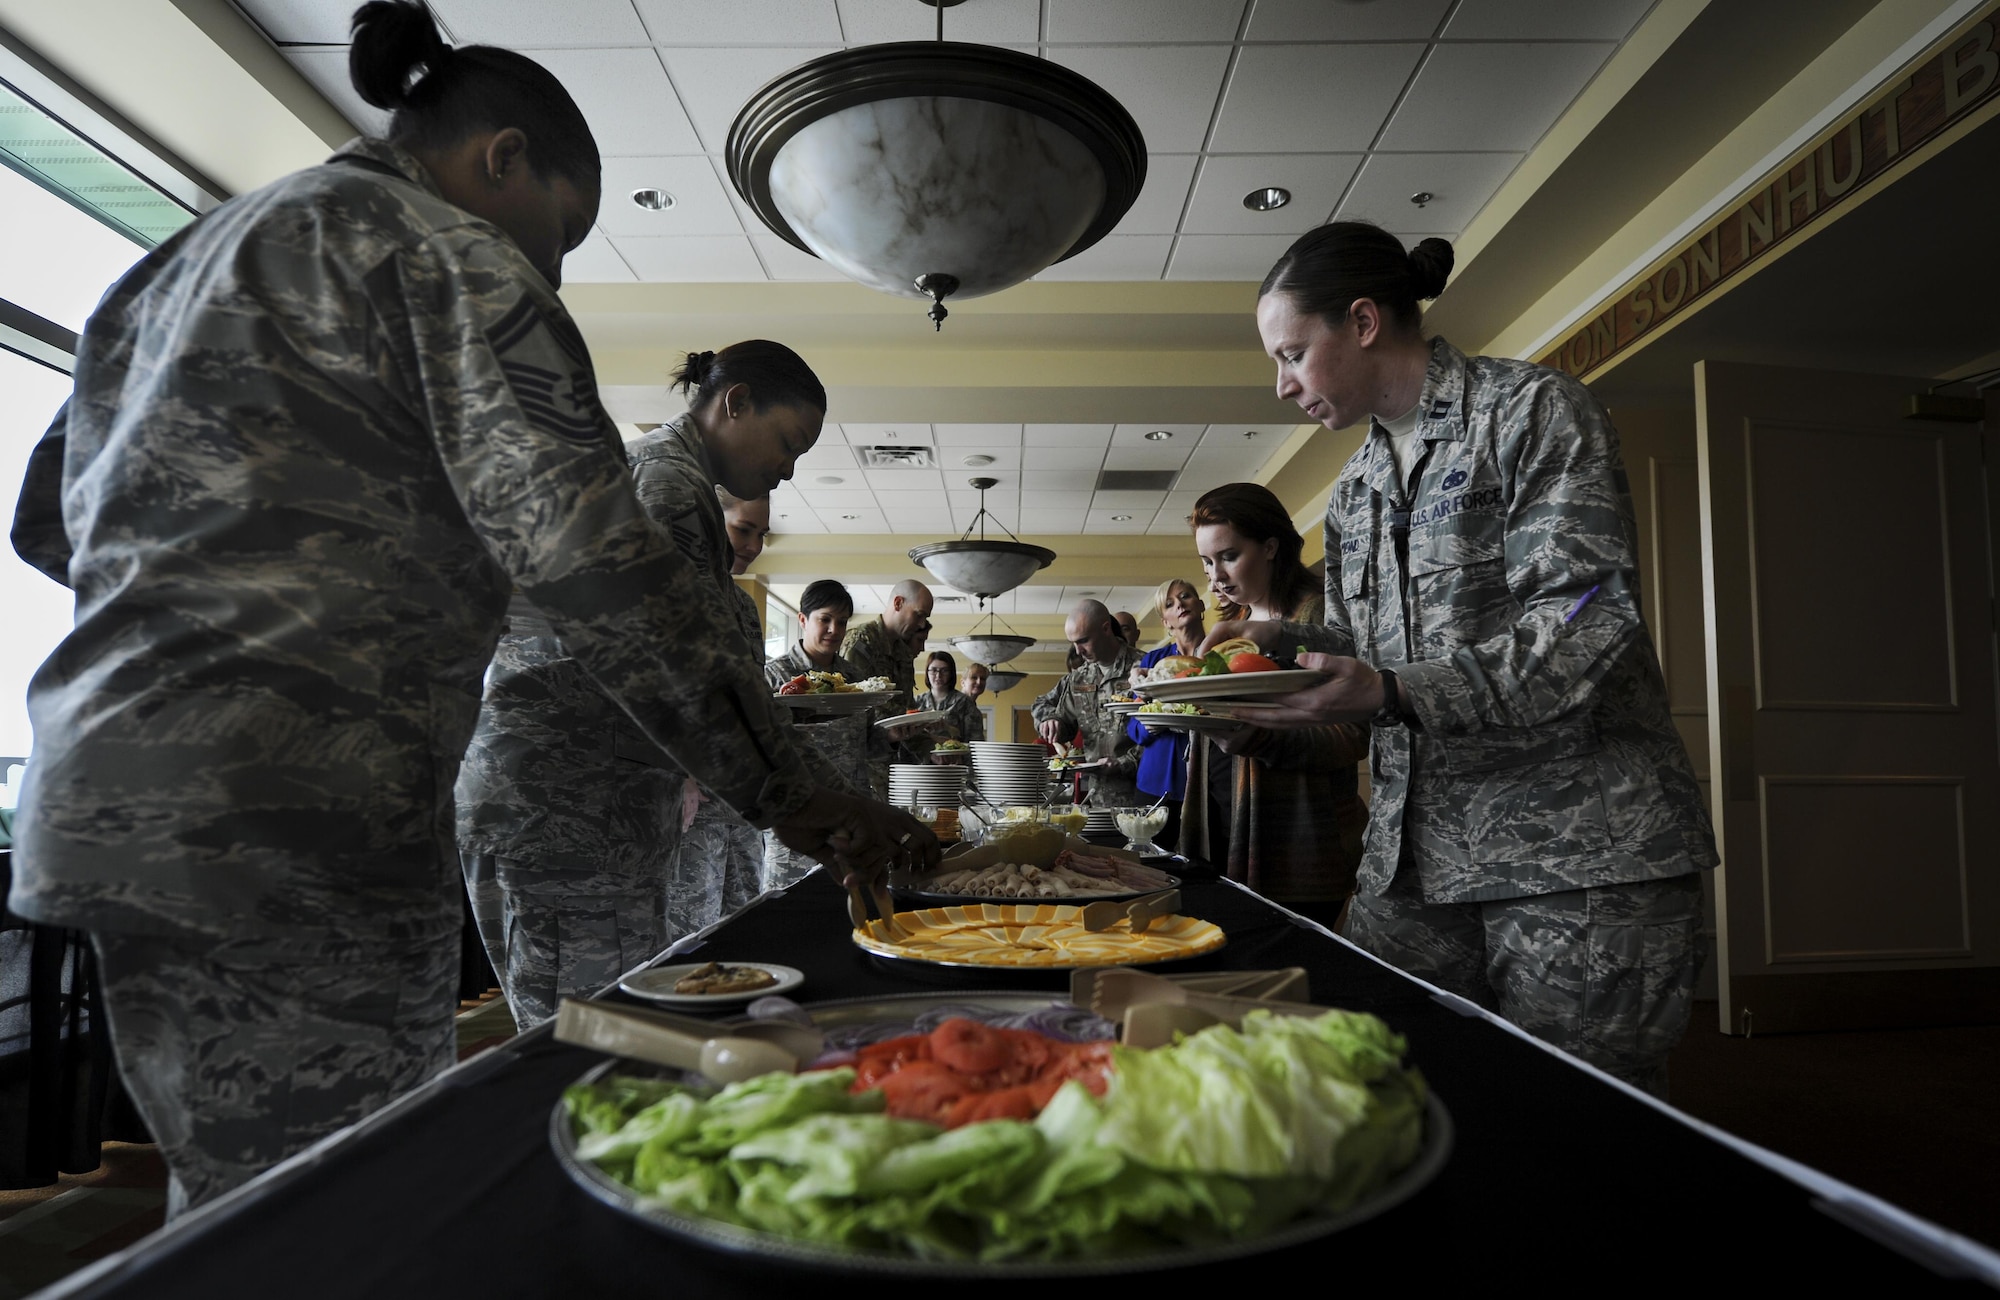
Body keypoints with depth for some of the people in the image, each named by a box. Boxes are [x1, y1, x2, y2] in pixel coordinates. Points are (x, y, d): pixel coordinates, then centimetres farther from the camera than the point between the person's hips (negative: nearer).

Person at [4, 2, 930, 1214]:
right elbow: (589, 554, -16)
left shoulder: (189, 255, 24)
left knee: (241, 1204, 17)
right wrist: (791, 797, -13)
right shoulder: (448, 253, -4)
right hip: (295, 823, -9)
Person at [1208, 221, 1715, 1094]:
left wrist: (1392, 692, -26)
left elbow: (1583, 627, -16)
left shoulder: (1532, 409, -5)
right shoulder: (1354, 492, 16)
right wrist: (1283, 642, 1)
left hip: (1579, 855, -6)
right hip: (1414, 854, 6)